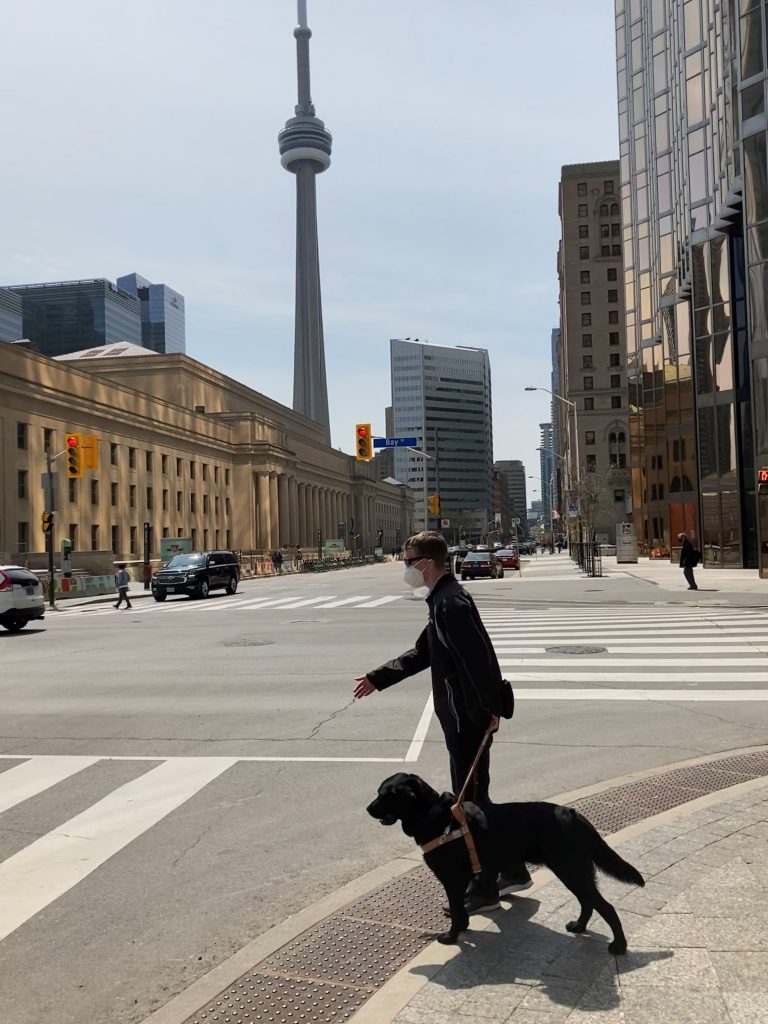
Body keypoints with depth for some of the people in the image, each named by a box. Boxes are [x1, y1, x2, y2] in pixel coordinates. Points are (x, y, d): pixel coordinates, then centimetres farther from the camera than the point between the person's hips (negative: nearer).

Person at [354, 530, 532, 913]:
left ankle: (483, 889, 17)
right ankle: (512, 870, 32)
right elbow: (423, 653, 20)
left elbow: (479, 660, -26)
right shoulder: (443, 600, 12)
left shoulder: (450, 604, -20)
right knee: (474, 799, 19)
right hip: (464, 716, 10)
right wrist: (376, 678, 18)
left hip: (469, 719, -10)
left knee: (470, 801, 3)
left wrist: (490, 709, -22)